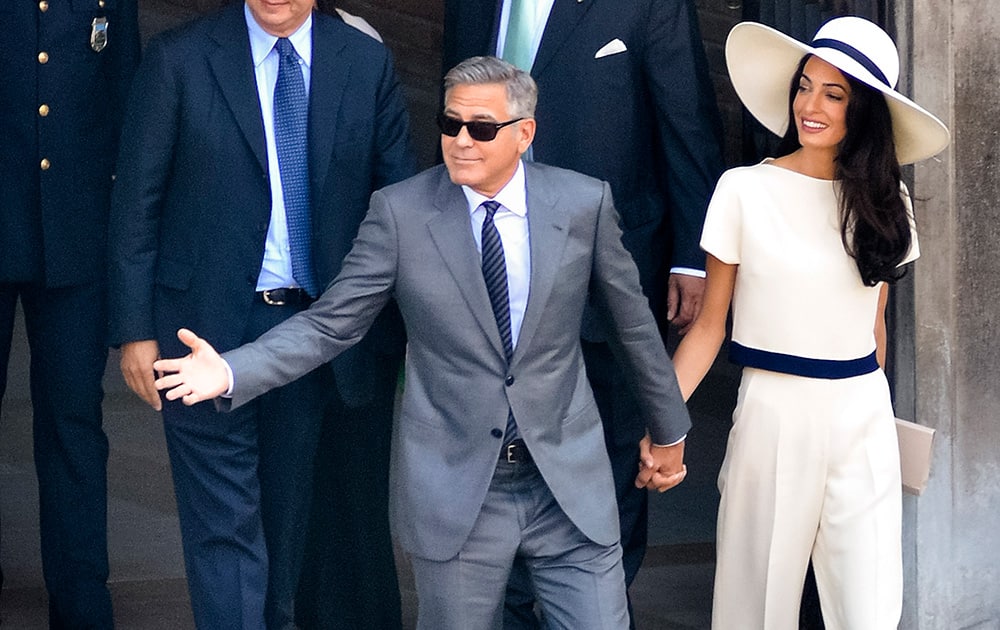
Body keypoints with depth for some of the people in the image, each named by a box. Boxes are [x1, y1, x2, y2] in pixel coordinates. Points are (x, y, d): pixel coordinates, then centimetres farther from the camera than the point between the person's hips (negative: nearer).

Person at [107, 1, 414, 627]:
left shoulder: (368, 63, 1)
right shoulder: (178, 59, -6)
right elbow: (136, 202, -3)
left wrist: (406, 337, 3)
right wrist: (135, 329, -6)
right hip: (210, 326, -3)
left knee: (288, 508, 19)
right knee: (223, 522, -2)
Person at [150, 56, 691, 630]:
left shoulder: (584, 203, -3)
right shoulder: (400, 212, -6)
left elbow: (633, 322, 8)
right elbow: (329, 324, -6)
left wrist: (668, 431, 18)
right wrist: (230, 373, -22)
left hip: (569, 480, 1)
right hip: (454, 489, -1)